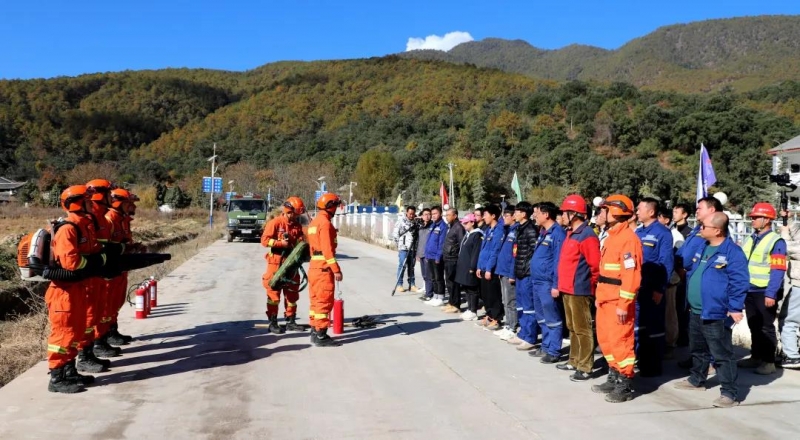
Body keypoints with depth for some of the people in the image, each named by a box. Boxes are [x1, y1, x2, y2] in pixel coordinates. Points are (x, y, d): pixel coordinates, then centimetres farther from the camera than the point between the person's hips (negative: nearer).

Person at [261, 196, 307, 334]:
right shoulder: (275, 223, -10)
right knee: (274, 292, 0)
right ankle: (272, 323, 6)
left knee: (292, 293, 11)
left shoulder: (297, 225, 9)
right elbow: (264, 240, -14)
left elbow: (301, 240, 16)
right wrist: (280, 243, -21)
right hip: (276, 263, -6)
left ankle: (291, 321, 20)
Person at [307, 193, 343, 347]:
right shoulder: (325, 223, -14)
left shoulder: (314, 222, 16)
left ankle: (315, 332, 22)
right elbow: (327, 249, -21)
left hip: (314, 265, 10)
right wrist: (336, 269, -20)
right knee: (324, 301, -7)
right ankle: (321, 336, -5)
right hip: (324, 267, -10)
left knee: (316, 300, 15)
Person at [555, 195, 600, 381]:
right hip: (567, 289, 10)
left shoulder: (586, 236, -16)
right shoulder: (571, 233, 14)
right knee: (572, 328, 18)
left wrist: (590, 284, -7)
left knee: (582, 329, -3)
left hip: (579, 290, -10)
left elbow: (595, 264, -19)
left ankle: (585, 368, 4)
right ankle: (574, 361, 29)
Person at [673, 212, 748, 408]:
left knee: (722, 355, -4)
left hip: (716, 314, -9)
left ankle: (730, 393, 2)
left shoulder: (732, 252, -15)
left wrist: (735, 308, -20)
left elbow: (739, 281, -18)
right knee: (698, 350, 24)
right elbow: (686, 264, 26)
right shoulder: (701, 247, 10)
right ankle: (697, 380, 40)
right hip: (696, 312, 9)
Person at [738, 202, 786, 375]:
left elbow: (778, 271, -16)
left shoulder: (776, 241, -11)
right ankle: (756, 357, 25)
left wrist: (771, 294, -21)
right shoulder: (749, 240, 13)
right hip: (749, 291, 7)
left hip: (765, 293, -7)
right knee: (754, 327, 15)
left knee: (766, 328, 2)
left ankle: (769, 361, 11)